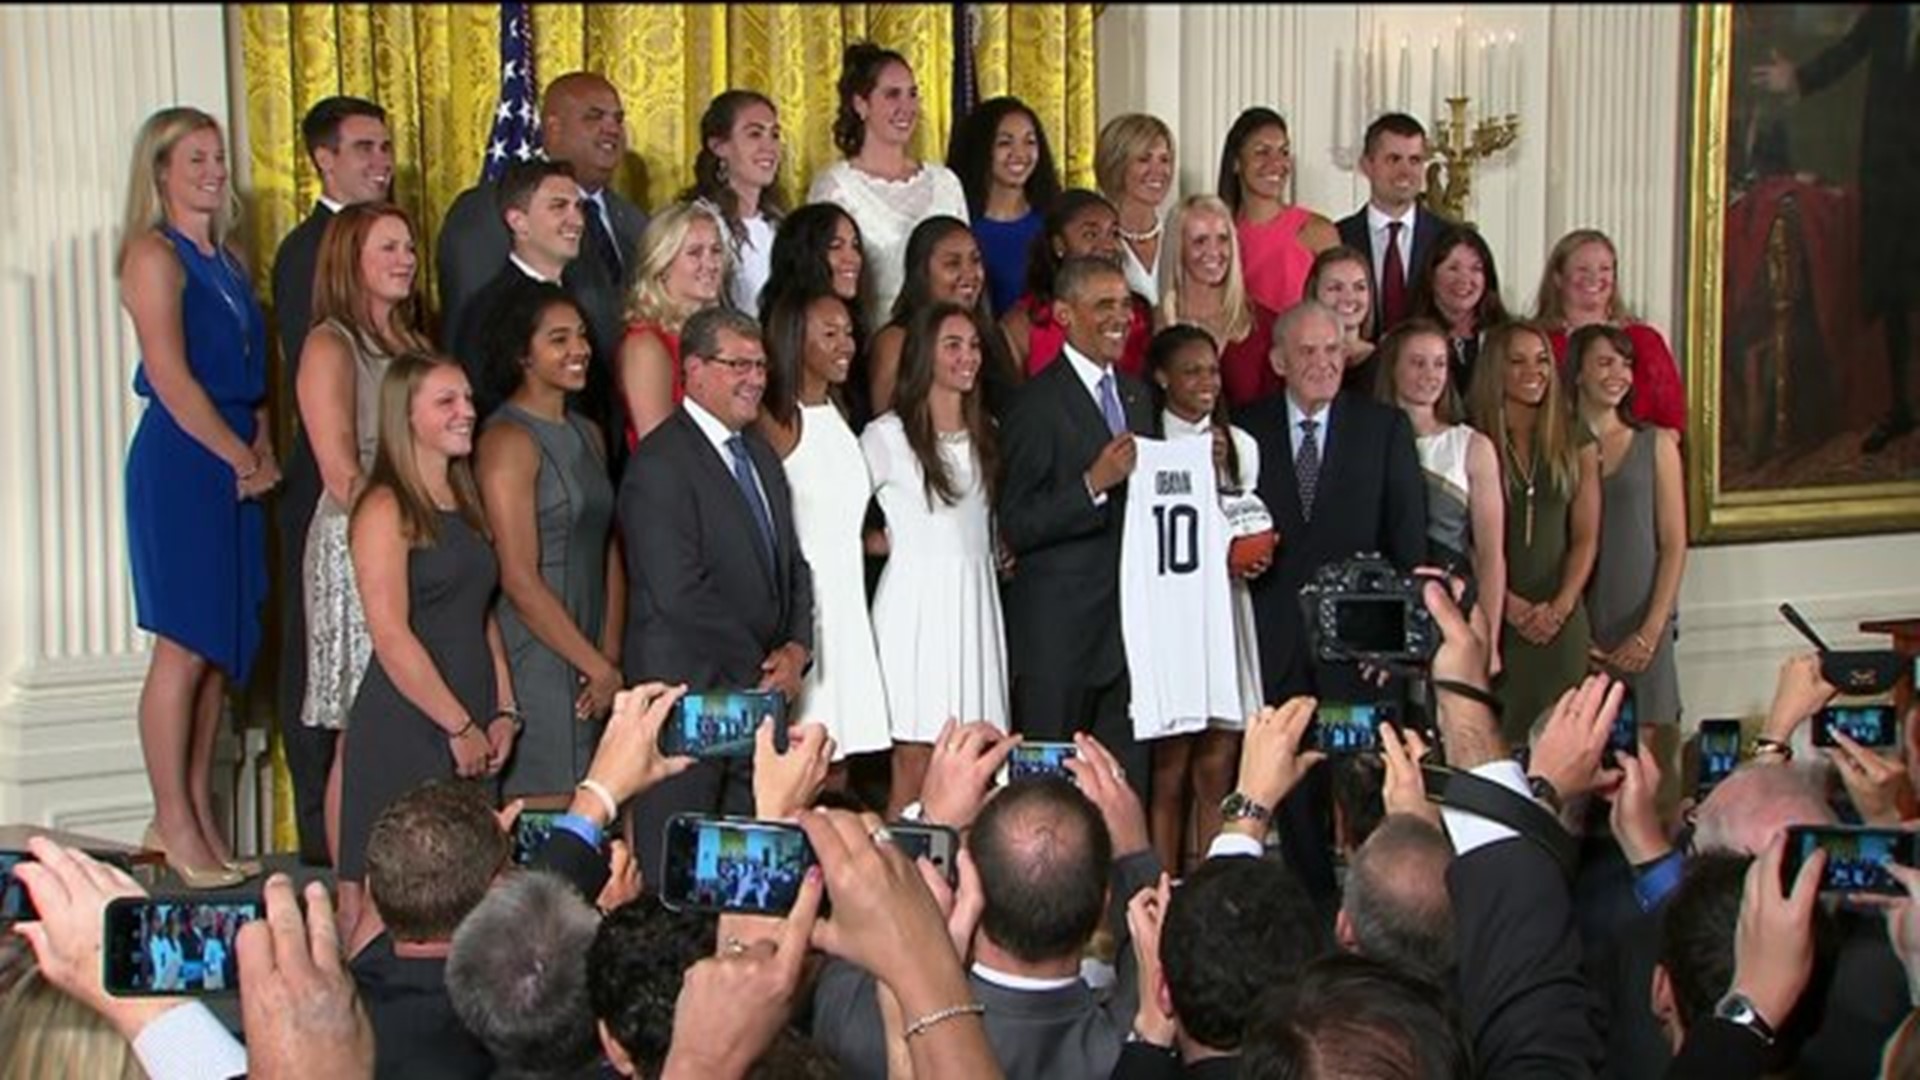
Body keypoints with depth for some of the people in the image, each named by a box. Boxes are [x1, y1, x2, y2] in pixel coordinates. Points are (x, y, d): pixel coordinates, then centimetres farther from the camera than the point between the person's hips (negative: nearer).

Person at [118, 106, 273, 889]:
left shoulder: (225, 259, 17)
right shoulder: (154, 254, -6)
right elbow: (172, 378, -13)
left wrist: (264, 449, 1)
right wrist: (243, 458, -10)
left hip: (235, 467, 8)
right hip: (179, 463, -8)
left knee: (223, 648, 8)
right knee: (184, 647, -6)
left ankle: (199, 818, 15)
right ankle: (174, 826, 2)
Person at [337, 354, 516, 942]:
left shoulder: (465, 503, 16)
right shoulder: (386, 508, -8)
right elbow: (392, 637, -14)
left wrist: (503, 712, 7)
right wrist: (460, 727, -11)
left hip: (471, 734, 7)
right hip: (404, 730, -7)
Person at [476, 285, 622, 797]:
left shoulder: (589, 434, 15)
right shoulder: (508, 441, -10)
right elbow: (519, 580, -15)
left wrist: (609, 658, 0)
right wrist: (599, 669, -10)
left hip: (587, 660, 8)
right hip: (535, 660, -7)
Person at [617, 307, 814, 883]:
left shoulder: (761, 453, 17)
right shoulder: (660, 464, -11)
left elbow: (791, 564, 19)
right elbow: (679, 592, -18)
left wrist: (796, 649, 2)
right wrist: (761, 669, -11)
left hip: (759, 693, 8)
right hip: (687, 691, -8)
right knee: (675, 873, -2)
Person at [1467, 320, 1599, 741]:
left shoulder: (1576, 442, 10)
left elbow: (1586, 537, 8)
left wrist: (1560, 606, -5)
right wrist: (1509, 604, -11)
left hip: (1561, 621, 3)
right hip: (1489, 616, -3)